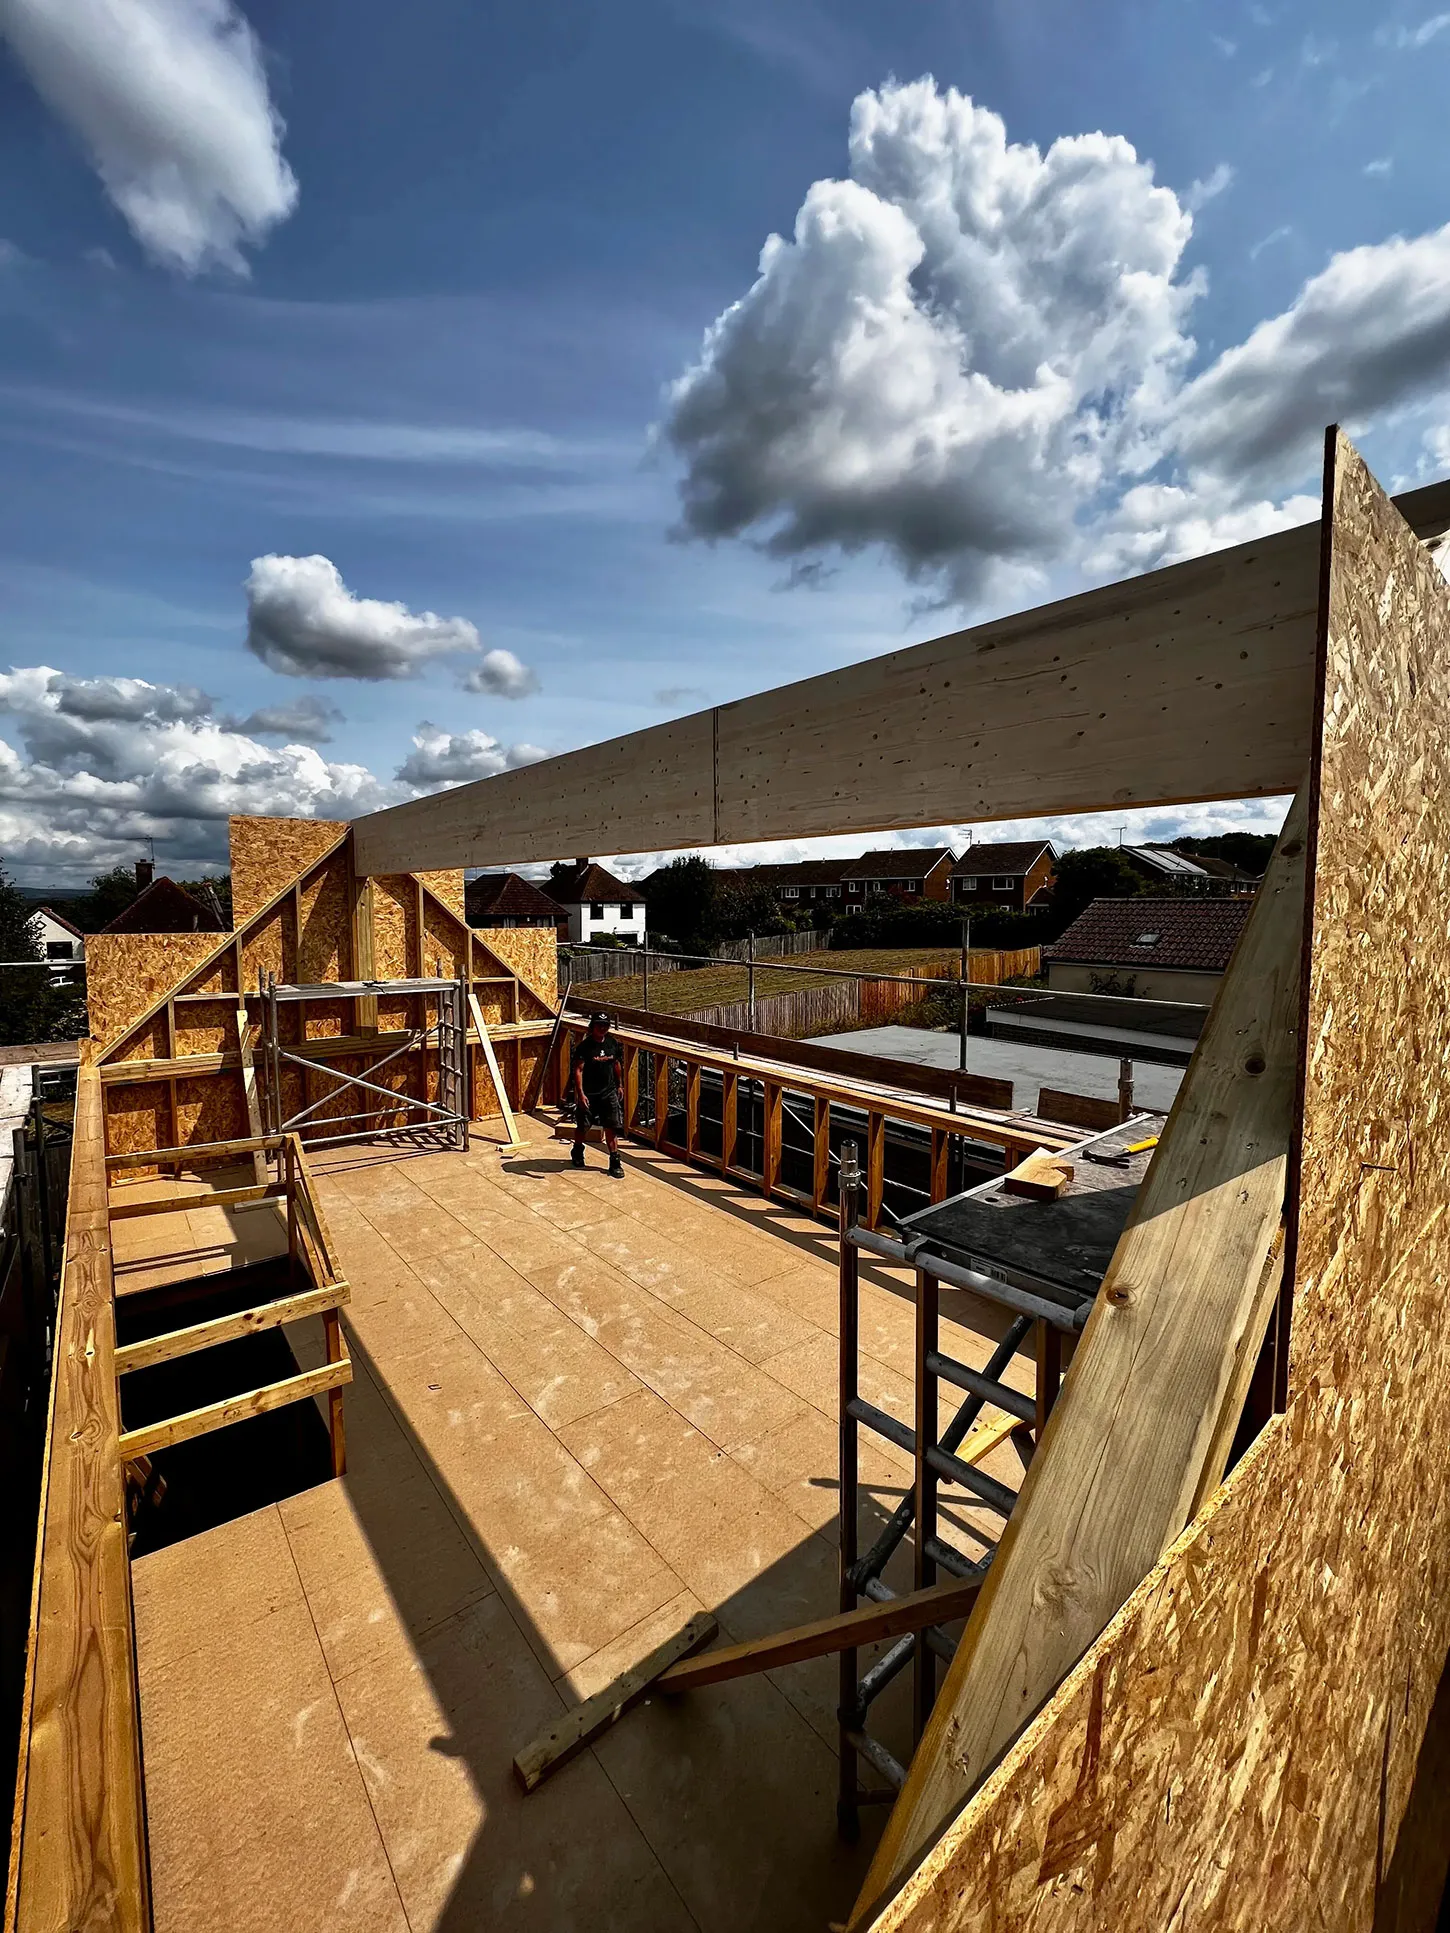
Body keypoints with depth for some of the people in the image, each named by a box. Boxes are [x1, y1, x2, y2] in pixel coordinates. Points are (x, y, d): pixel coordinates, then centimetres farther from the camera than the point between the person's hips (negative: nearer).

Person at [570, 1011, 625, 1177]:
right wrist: (580, 1093, -22)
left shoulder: (613, 1043, 1)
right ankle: (577, 1151, 40)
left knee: (611, 1127, 1)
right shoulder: (584, 1046, -14)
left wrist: (620, 1085, 17)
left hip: (609, 1092, 3)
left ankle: (615, 1162, 7)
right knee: (583, 1126, 12)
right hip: (588, 1094, -3)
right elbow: (578, 1070, -16)